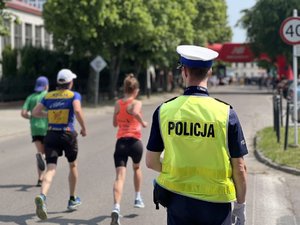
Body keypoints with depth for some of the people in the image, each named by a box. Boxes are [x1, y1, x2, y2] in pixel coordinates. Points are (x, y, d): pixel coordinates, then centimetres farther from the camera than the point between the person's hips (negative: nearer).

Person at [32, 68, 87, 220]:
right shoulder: (74, 95, 0)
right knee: (73, 166, 22)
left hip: (51, 135, 2)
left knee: (51, 170, -7)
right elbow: (77, 110, -19)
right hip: (68, 134, -2)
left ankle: (42, 197, -35)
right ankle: (72, 200, 32)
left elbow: (35, 112, 9)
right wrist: (84, 128, -7)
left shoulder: (48, 96, 12)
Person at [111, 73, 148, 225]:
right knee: (137, 168, 29)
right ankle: (138, 198, 40)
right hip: (134, 142, -2)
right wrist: (142, 122, -9)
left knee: (120, 176, -8)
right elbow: (135, 112, -26)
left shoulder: (118, 103, 11)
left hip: (120, 142, 2)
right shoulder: (137, 103, -2)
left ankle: (116, 208, -28)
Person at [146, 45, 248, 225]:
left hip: (177, 201, 2)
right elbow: (239, 168, -6)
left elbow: (151, 161, 2)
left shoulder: (164, 111, -4)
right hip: (216, 203, -2)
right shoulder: (226, 113, -10)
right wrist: (240, 205, 7)